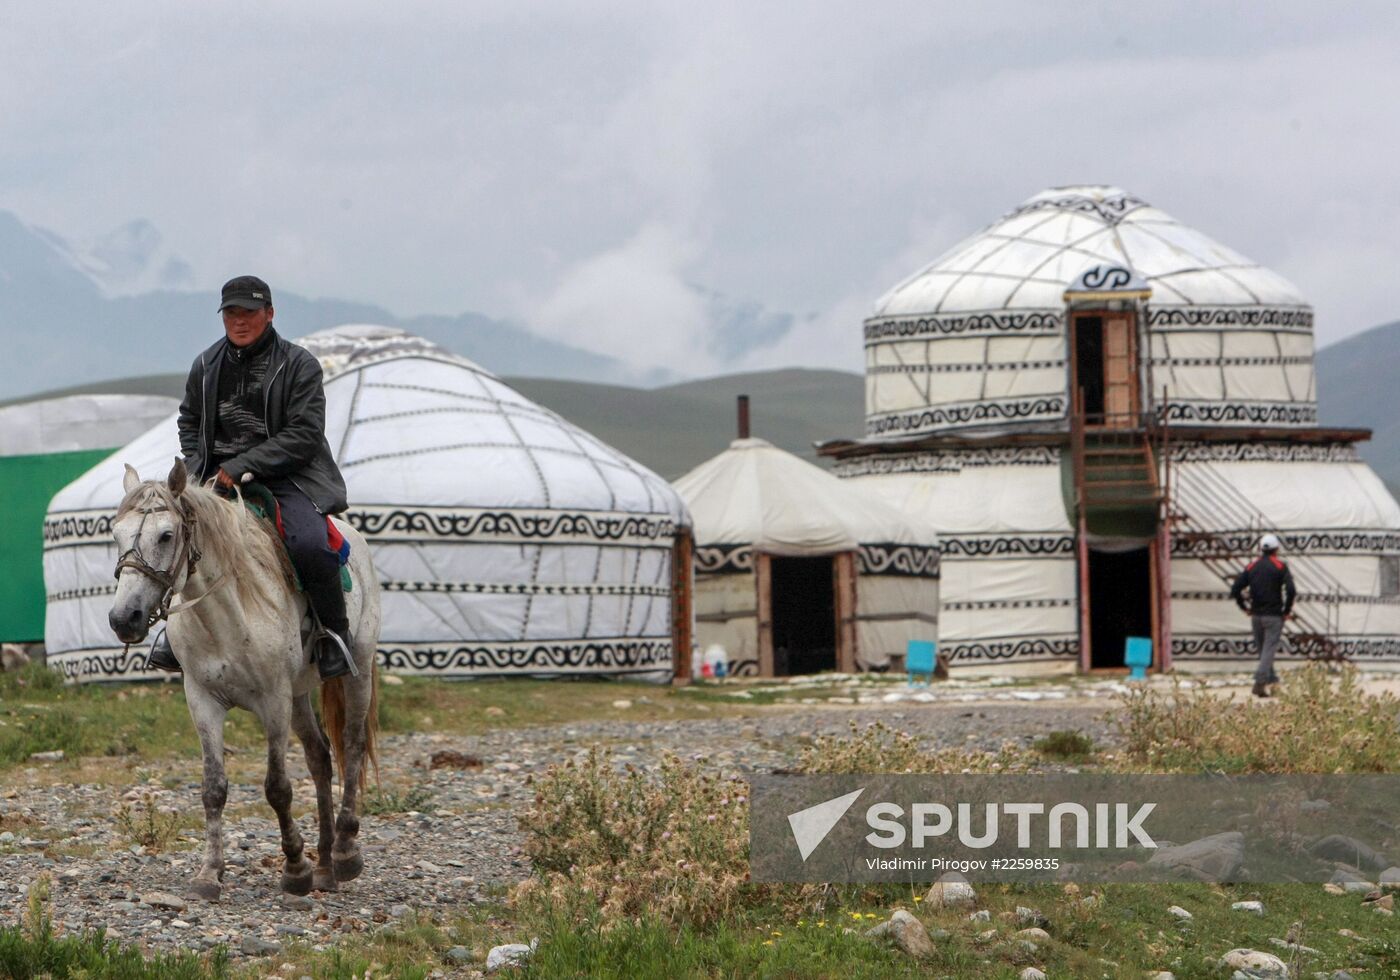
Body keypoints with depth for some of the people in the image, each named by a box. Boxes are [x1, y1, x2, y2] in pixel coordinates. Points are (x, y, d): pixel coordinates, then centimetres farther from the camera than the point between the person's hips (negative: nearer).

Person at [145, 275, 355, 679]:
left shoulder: (298, 364, -5)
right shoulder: (206, 366, 9)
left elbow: (304, 434, -12)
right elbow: (189, 420, 24)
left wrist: (243, 466, -19)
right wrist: (198, 467, 5)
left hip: (287, 475, -5)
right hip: (219, 475, 5)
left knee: (310, 544, -30)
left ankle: (335, 634, -8)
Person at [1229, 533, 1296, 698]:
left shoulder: (1251, 567, 5)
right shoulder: (1280, 566, -6)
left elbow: (1235, 590, 0)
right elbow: (1291, 590, -17)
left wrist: (1245, 608, 10)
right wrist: (1287, 611, -5)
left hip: (1256, 615, 4)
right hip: (1274, 615, -4)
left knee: (1262, 648, 18)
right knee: (1269, 649, -6)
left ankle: (1270, 677, 29)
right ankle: (1260, 682, -19)